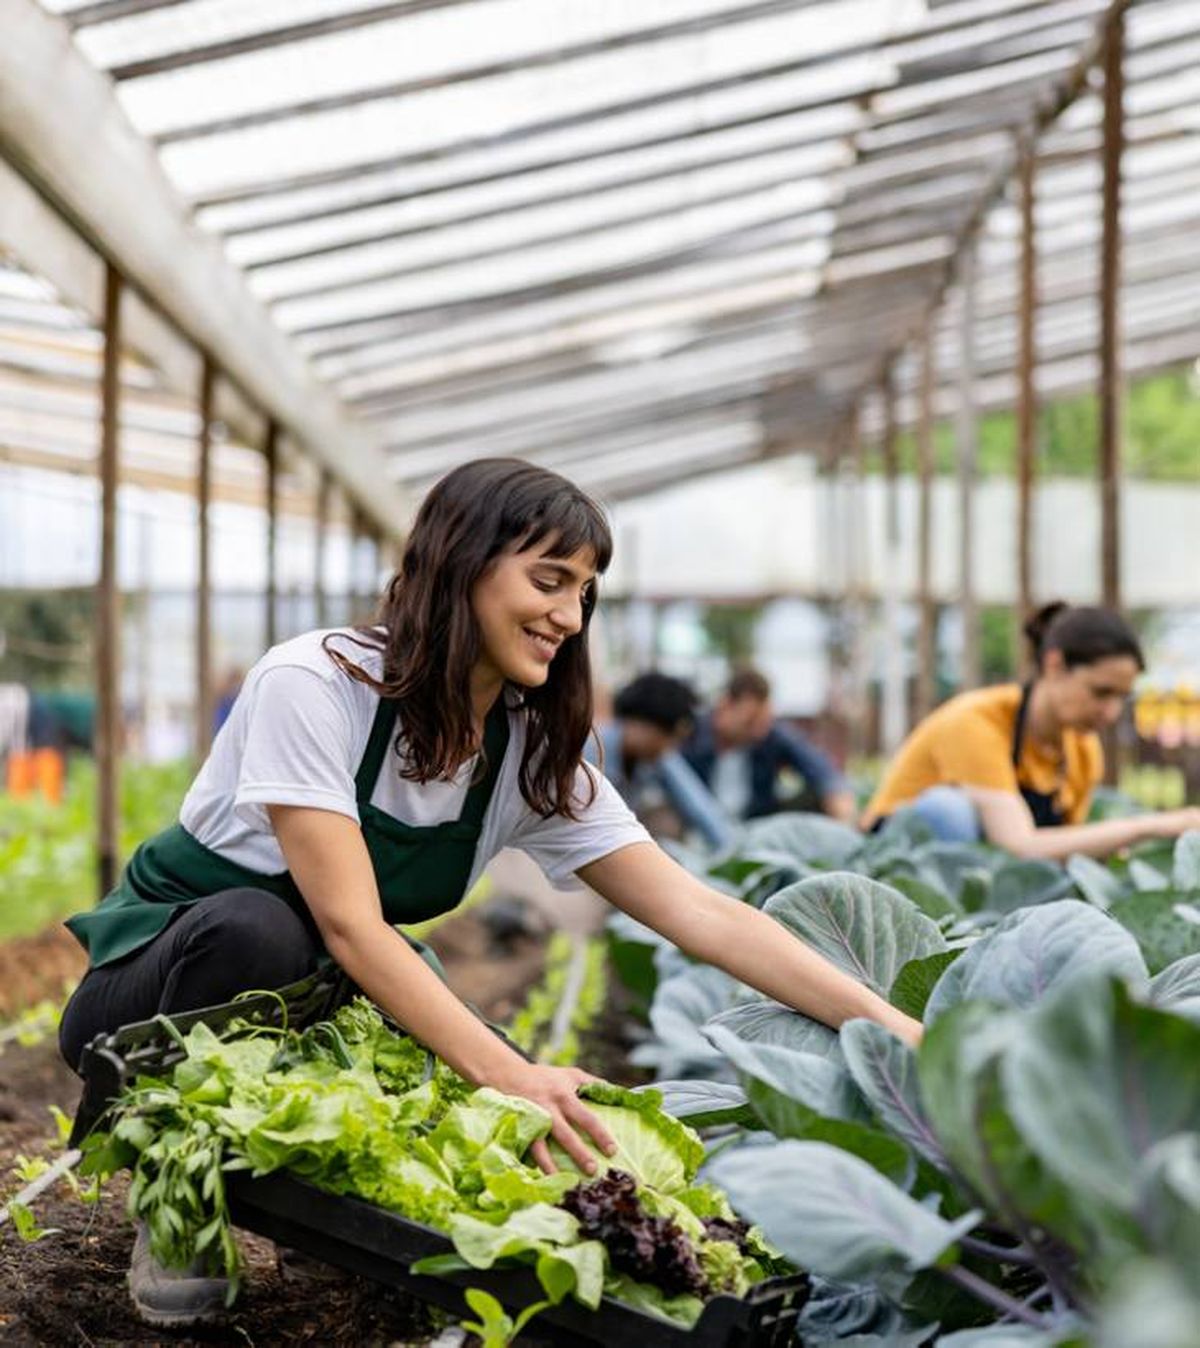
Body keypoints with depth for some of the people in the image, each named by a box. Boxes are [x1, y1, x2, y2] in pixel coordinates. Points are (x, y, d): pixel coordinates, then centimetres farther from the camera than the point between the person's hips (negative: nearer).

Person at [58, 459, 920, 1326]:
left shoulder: (534, 756, -7)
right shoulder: (313, 684, -25)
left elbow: (700, 914, -12)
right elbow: (350, 924, -32)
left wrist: (888, 1025, -22)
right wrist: (506, 1072, -43)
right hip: (165, 976, -4)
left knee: (538, 1114, -21)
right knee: (255, 926, -38)